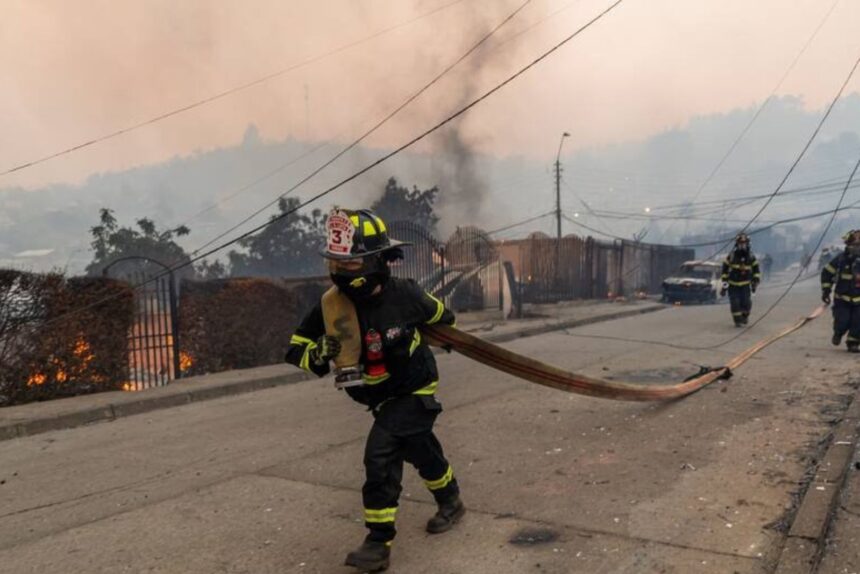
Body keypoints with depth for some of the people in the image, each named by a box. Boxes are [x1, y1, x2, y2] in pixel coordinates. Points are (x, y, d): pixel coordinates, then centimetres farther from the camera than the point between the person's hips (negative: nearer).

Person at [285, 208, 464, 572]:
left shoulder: (404, 295, -25)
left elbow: (438, 314, -2)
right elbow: (296, 349, -13)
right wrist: (319, 354, -34)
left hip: (414, 389, -4)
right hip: (381, 396, 4)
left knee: (381, 454, -18)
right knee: (421, 451, 21)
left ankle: (380, 542, -5)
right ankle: (451, 502, 48)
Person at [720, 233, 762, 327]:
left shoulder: (751, 257, -2)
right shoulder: (731, 256, -8)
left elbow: (756, 270, 11)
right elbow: (725, 270, -1)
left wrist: (755, 282, 2)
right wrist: (724, 285, -3)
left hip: (745, 285, 1)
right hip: (733, 285, -1)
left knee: (746, 303, -7)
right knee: (735, 303, -10)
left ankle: (745, 316, 24)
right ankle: (738, 321, 7)